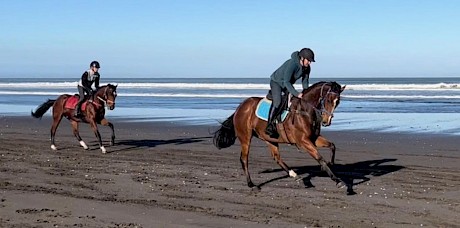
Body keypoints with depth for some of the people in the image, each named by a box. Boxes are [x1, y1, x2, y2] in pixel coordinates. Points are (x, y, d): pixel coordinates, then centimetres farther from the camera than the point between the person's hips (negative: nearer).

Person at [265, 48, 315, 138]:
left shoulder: (307, 68, -11)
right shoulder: (292, 64, -35)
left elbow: (305, 82, 1)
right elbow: (286, 82, -36)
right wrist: (297, 94, -41)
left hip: (287, 84, 9)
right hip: (276, 82, -9)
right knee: (277, 102, -28)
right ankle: (270, 125, -26)